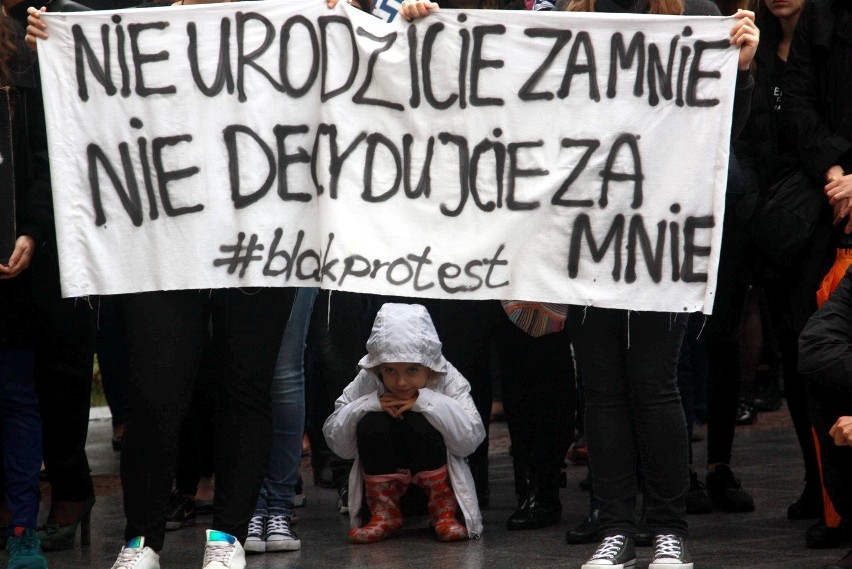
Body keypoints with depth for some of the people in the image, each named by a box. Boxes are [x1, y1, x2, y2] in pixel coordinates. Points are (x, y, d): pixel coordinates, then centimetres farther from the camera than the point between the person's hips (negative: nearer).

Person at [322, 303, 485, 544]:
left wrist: (427, 401, -29)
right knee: (372, 423, -26)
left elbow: (471, 440, -23)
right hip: (386, 479, 2)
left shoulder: (449, 380, -13)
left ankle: (444, 512, -11)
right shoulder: (366, 381, -10)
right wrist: (369, 404, -26)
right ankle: (384, 514, -9)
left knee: (420, 424, -30)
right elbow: (338, 443, -12)